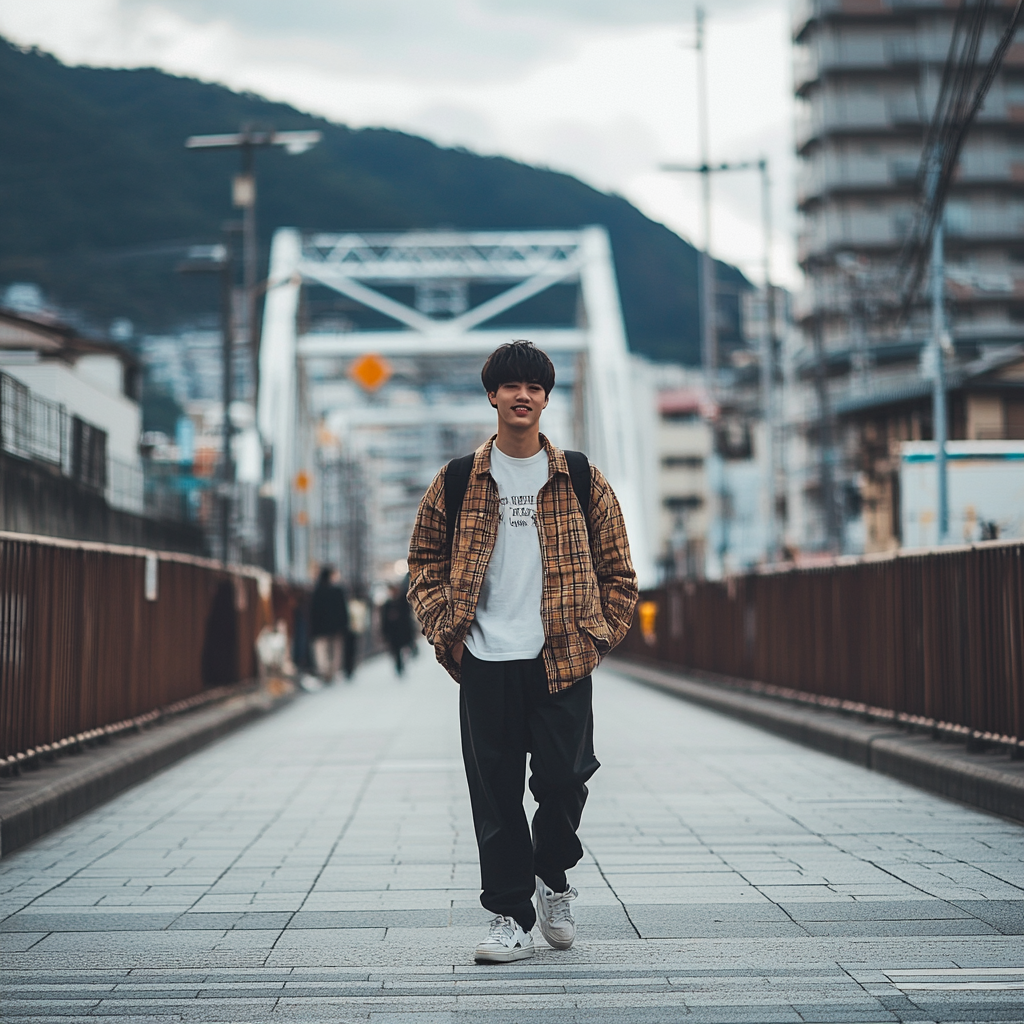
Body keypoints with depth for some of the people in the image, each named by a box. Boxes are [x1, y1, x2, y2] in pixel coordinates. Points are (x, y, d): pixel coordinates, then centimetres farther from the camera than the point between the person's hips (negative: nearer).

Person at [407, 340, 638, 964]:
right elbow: (425, 562, 13)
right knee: (495, 794, 0)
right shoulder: (457, 482, 8)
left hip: (563, 662, 0)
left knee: (564, 781, -2)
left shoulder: (580, 479, 7)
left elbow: (617, 568, 11)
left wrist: (600, 634, 2)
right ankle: (512, 918, 9)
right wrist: (447, 631, 2)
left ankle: (554, 879, 27)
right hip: (485, 664, 0)